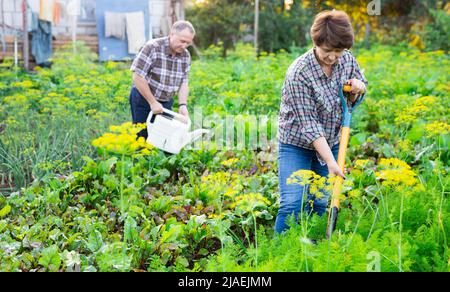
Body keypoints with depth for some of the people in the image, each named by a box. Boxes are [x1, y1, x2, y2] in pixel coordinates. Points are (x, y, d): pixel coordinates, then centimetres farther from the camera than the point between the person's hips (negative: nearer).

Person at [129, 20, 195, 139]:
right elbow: (138, 77, -21)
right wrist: (153, 102, -20)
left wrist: (182, 105, -13)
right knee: (142, 137, 1)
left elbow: (183, 83, 3)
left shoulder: (186, 55, -2)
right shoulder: (152, 48, -20)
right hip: (143, 99, -5)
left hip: (166, 103, 5)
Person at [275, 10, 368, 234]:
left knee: (321, 203, 10)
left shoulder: (347, 60, -7)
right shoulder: (298, 73, -26)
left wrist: (357, 90, -14)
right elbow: (308, 124, -25)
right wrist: (330, 161, -28)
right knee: (293, 203, -15)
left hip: (331, 142, 5)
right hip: (297, 144, -5)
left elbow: (353, 103, 11)